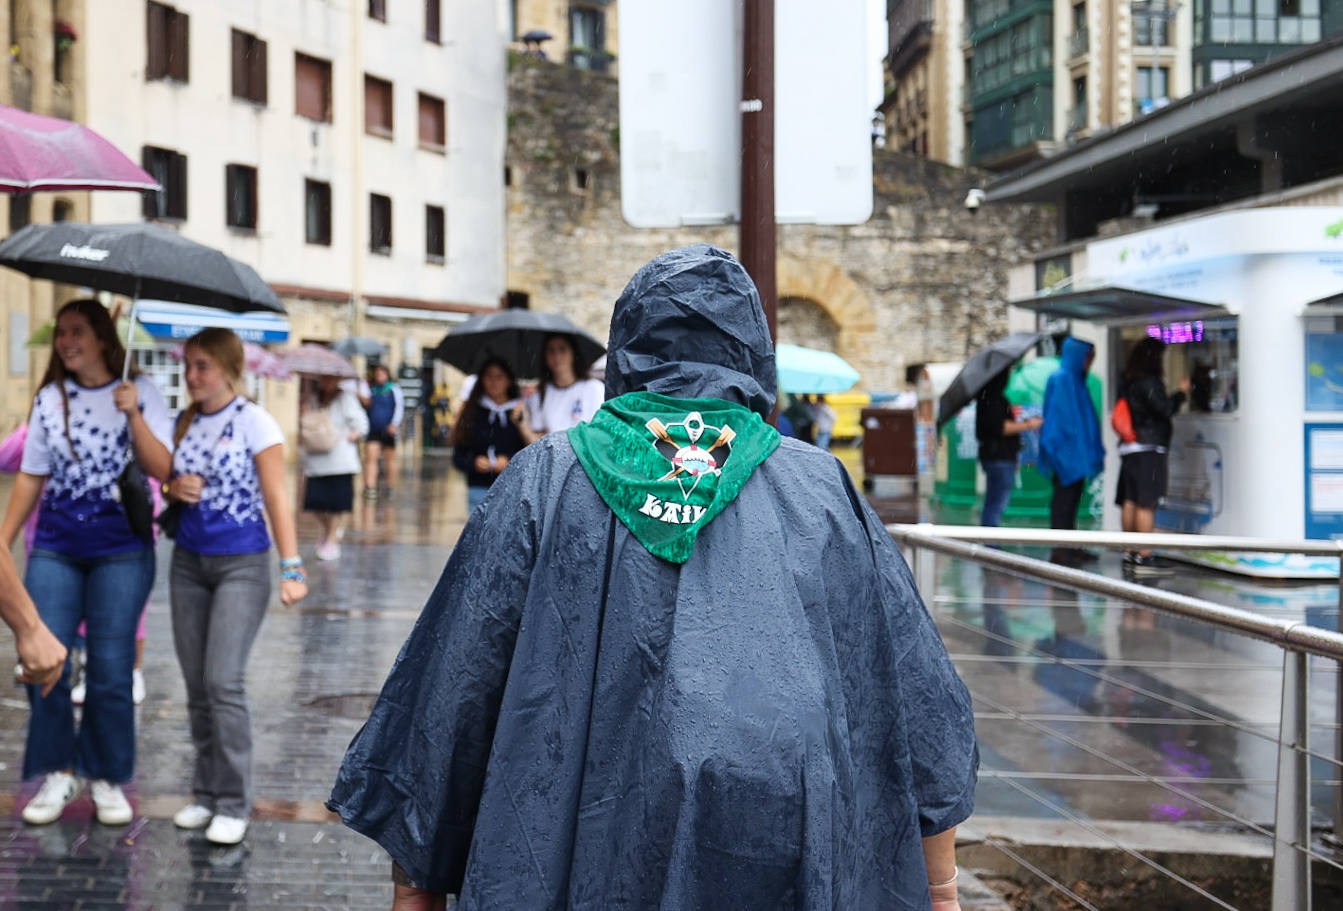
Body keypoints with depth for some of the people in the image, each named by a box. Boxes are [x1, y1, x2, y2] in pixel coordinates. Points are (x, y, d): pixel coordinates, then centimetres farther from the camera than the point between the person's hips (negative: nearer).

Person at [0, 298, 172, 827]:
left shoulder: (139, 392, -1)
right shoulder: (50, 399, 8)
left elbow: (163, 470, -9)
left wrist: (134, 414, -19)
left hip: (121, 550, -3)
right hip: (55, 548, 3)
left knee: (111, 669, -1)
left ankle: (108, 779, 14)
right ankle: (57, 775, 14)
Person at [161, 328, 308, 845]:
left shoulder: (254, 422, -7)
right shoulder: (186, 423, 10)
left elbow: (276, 498, -9)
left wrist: (292, 569, -15)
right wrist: (175, 489, -5)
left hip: (241, 564, -6)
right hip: (188, 563, 6)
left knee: (223, 682, -12)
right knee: (196, 684, 6)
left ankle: (233, 804, -4)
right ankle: (205, 793, 17)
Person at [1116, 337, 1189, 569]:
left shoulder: (1128, 383, 14)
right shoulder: (1149, 382, -11)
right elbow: (1164, 409, -16)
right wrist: (1181, 393, -2)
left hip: (1129, 448, 9)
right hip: (1149, 448, -9)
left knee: (1130, 502, 9)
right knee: (1146, 504, -8)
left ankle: (1130, 551, 14)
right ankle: (1144, 555, -9)